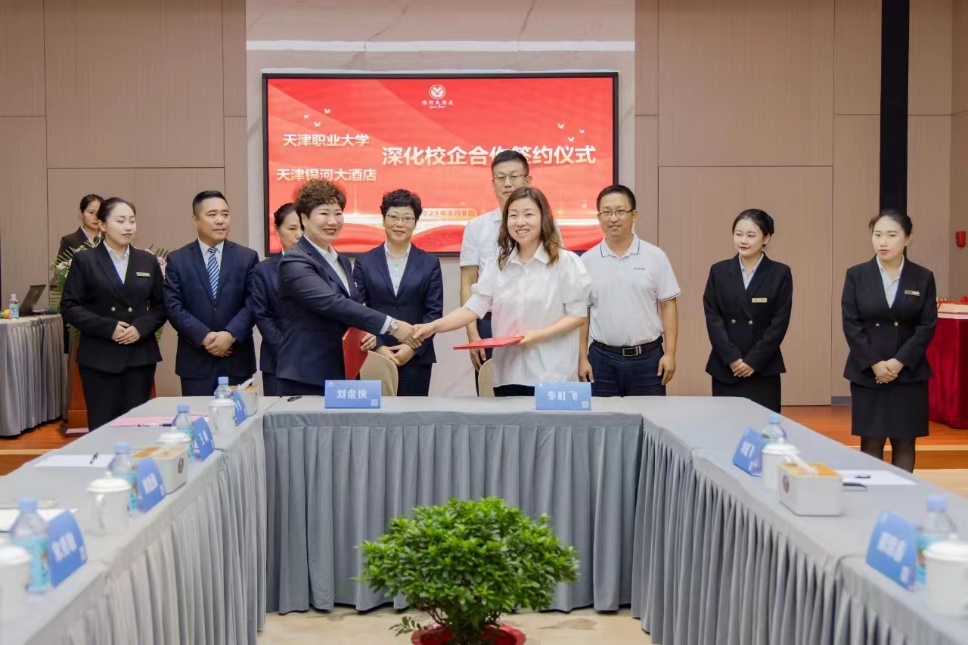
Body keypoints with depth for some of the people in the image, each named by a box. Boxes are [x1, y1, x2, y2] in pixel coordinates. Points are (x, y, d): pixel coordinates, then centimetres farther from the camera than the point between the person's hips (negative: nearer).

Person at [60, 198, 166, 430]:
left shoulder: (148, 261, 11)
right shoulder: (84, 260, 2)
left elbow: (161, 305, 10)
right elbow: (69, 307, -3)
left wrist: (141, 328, -9)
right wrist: (108, 328, -14)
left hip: (140, 356, 3)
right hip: (100, 358, -3)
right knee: (103, 427, -2)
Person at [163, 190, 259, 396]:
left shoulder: (247, 257, 6)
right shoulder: (177, 259, 5)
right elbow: (174, 307, -3)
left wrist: (231, 335, -16)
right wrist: (204, 337, -15)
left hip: (237, 361, 1)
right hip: (195, 362, -1)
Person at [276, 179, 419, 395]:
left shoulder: (342, 262, 16)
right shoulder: (295, 262, -12)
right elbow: (332, 304, -24)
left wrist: (365, 333, 1)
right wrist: (390, 325, -26)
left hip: (342, 375, 8)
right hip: (307, 379, -8)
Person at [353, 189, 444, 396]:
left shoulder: (430, 263, 9)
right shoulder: (364, 262, 8)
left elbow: (435, 312, 3)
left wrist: (413, 346, -9)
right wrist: (378, 347, -10)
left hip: (416, 357, 0)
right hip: (375, 356, 0)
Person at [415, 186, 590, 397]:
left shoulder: (565, 262, -4)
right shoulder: (498, 266, 10)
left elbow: (578, 315, -5)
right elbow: (473, 308, 3)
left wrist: (539, 335, -17)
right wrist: (434, 326, -11)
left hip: (551, 376, -4)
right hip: (508, 375, 4)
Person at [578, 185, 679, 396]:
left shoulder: (655, 257, 0)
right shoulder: (587, 261, 2)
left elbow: (668, 306, 1)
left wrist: (670, 353, -4)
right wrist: (582, 357, 1)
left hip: (647, 357, -1)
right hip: (602, 358, 1)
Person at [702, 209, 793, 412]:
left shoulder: (780, 273, 1)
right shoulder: (718, 271, 5)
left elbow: (779, 324, -4)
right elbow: (712, 318, 0)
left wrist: (753, 361, -11)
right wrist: (732, 358, -10)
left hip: (763, 370, -1)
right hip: (725, 369, 2)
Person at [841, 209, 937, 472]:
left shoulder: (923, 278, 2)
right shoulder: (856, 275, 1)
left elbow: (927, 326, -2)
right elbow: (850, 324, -4)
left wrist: (899, 362, -14)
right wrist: (874, 364, -13)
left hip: (909, 373, 0)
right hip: (867, 373, 0)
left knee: (904, 442, 4)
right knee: (870, 443, 2)